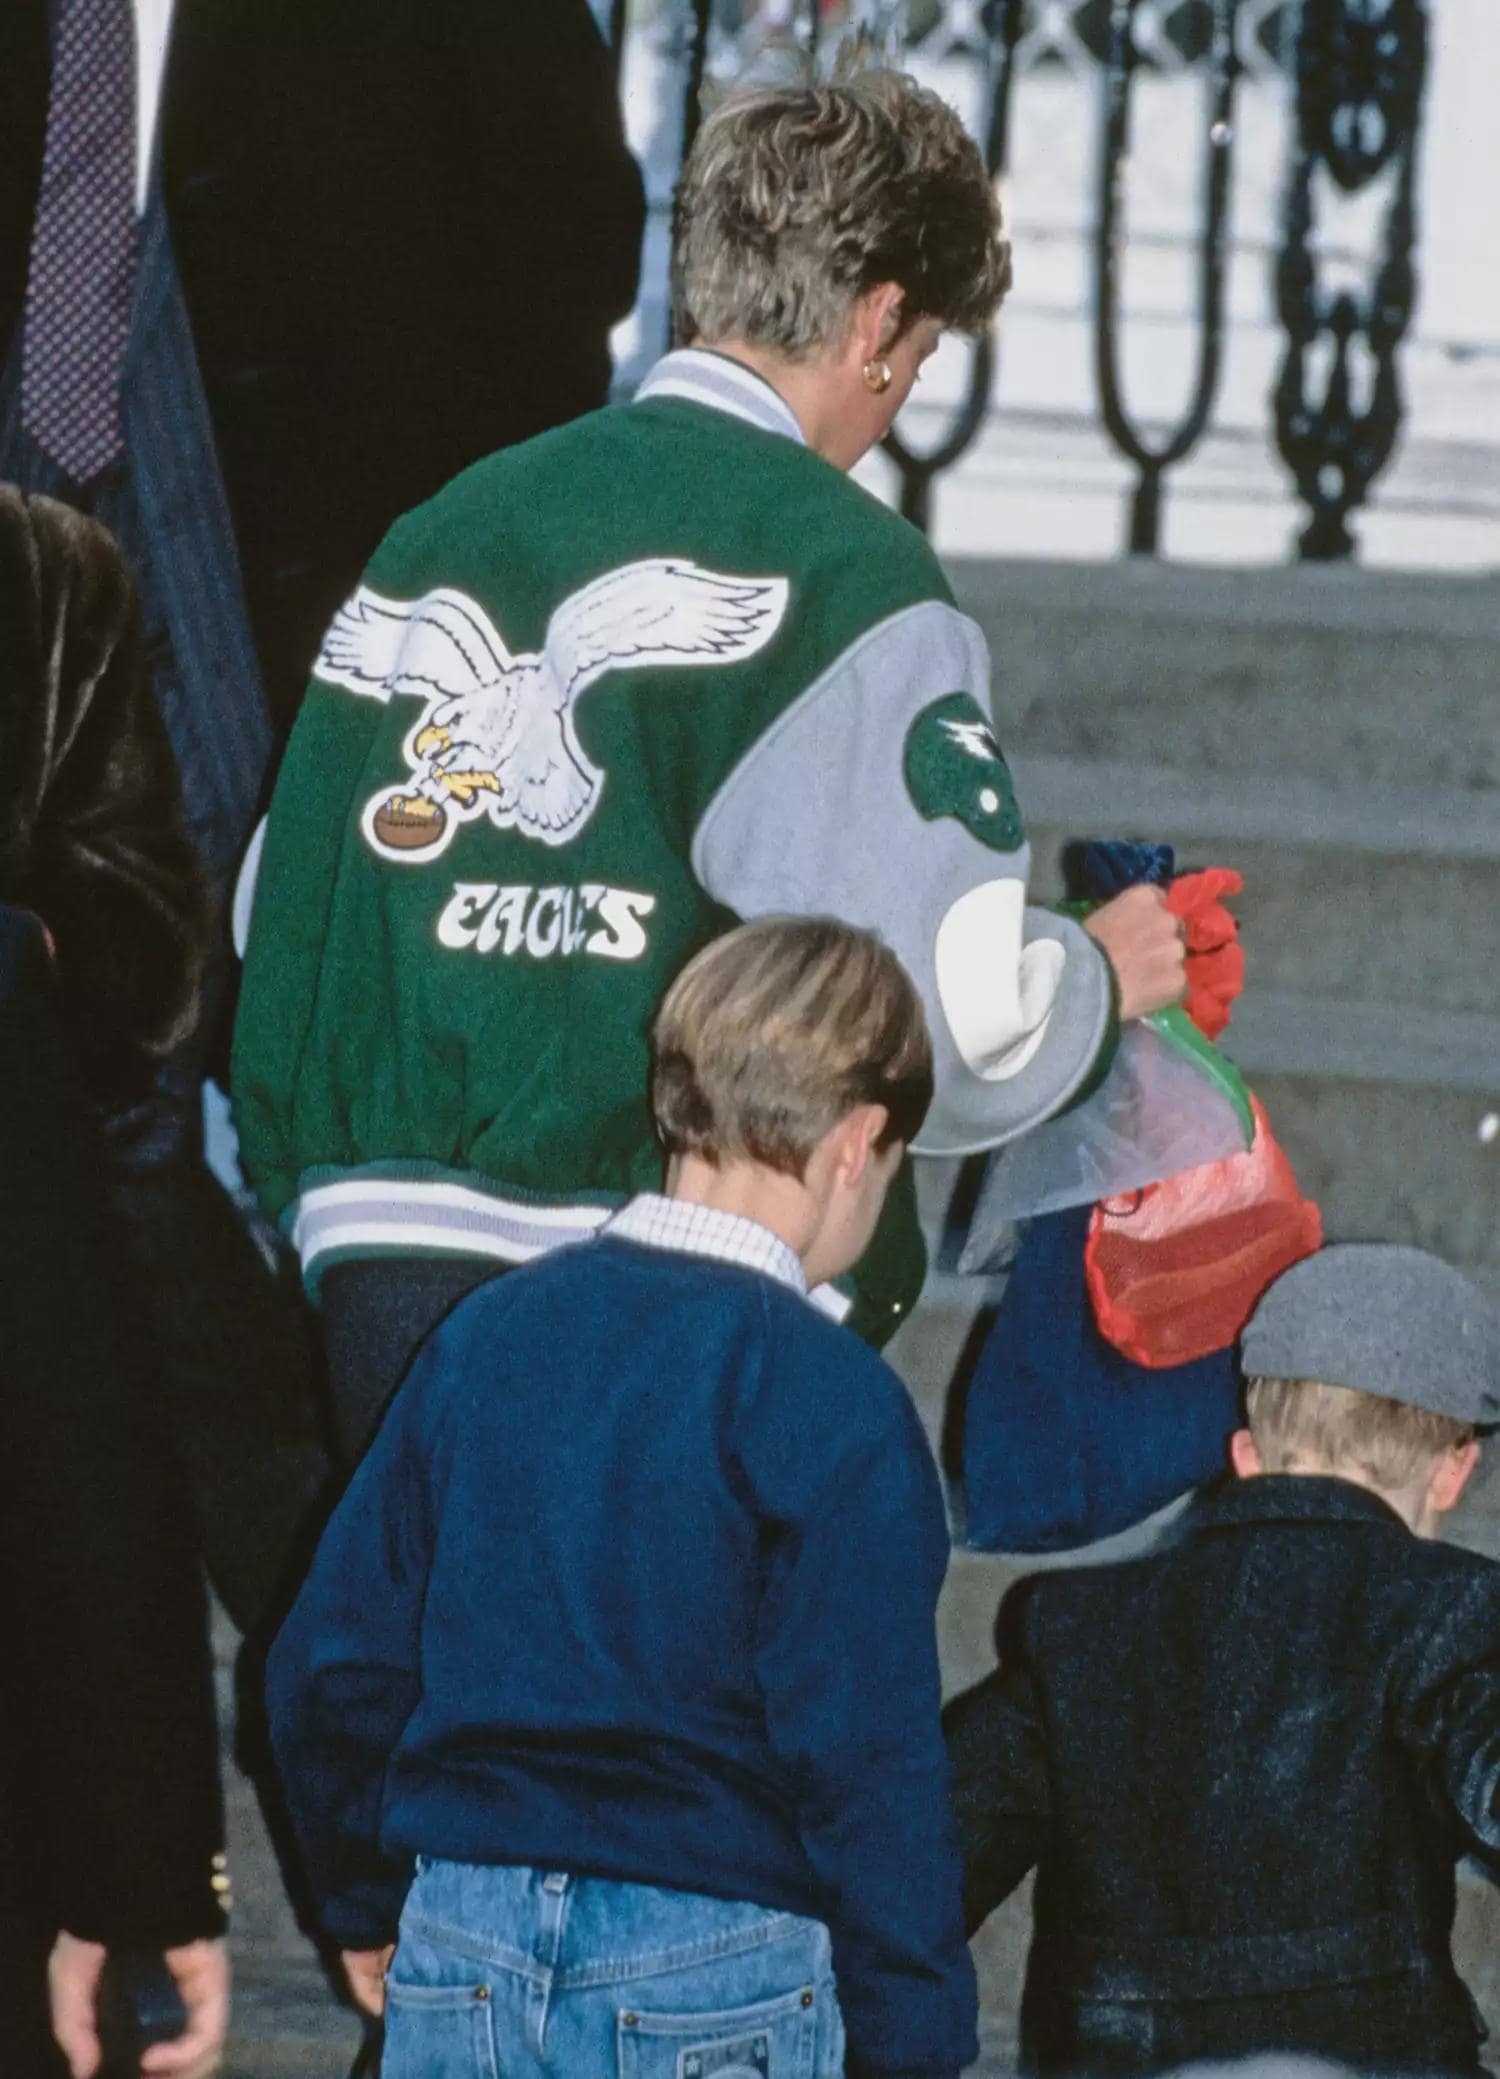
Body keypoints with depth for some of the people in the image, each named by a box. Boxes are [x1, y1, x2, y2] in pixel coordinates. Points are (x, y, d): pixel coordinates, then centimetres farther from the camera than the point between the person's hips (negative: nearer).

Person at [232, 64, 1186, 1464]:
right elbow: (947, 1017, -13)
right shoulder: (837, 573, -8)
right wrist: (1099, 976, 7)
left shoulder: (439, 531, 13)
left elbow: (279, 919, 17)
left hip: (380, 1276, 6)